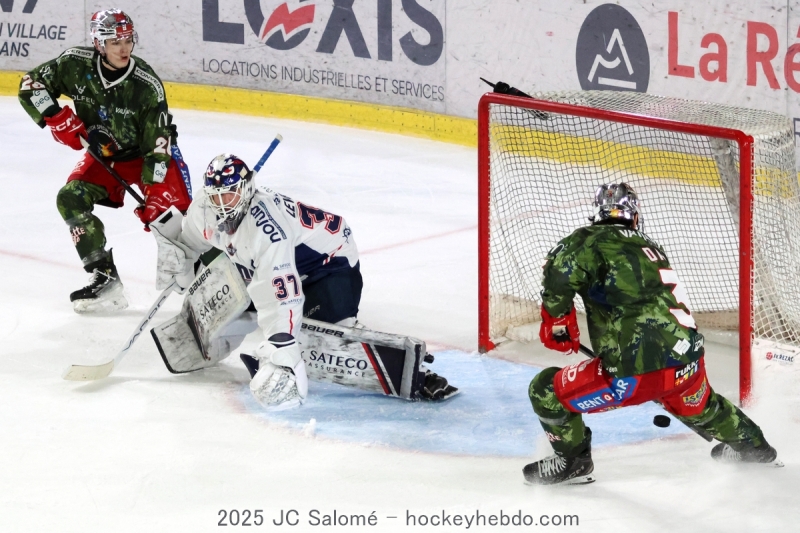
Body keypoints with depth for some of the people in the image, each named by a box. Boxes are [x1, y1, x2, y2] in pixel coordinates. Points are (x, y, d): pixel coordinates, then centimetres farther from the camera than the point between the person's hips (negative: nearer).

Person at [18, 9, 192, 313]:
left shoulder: (147, 85, -26)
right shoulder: (76, 65, -18)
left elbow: (158, 146, -24)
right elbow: (31, 85, -6)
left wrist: (153, 197, -28)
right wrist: (58, 119, -19)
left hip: (147, 153, -3)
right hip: (104, 154, 4)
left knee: (170, 210, -22)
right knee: (70, 198, -16)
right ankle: (104, 278, -13)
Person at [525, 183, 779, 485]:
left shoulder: (594, 240, 3)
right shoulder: (651, 248, 23)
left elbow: (562, 263, -19)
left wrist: (556, 320, -3)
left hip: (636, 371, -7)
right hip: (689, 365, 7)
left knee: (546, 390, 9)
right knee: (701, 408, 40)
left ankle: (572, 461, 19)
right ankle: (751, 444, 60)